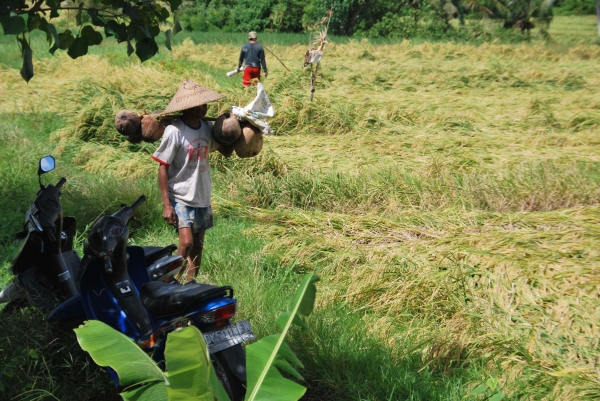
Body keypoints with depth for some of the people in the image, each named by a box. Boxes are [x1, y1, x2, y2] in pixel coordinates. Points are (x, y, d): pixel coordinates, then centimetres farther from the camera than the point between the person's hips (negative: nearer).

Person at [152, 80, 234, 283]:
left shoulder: (207, 127, 1)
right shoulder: (174, 131, -17)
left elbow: (226, 152, 15)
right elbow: (163, 168, -13)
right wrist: (166, 204, -17)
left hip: (202, 197, 6)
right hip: (181, 198, -6)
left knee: (198, 246, 11)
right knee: (186, 242, -18)